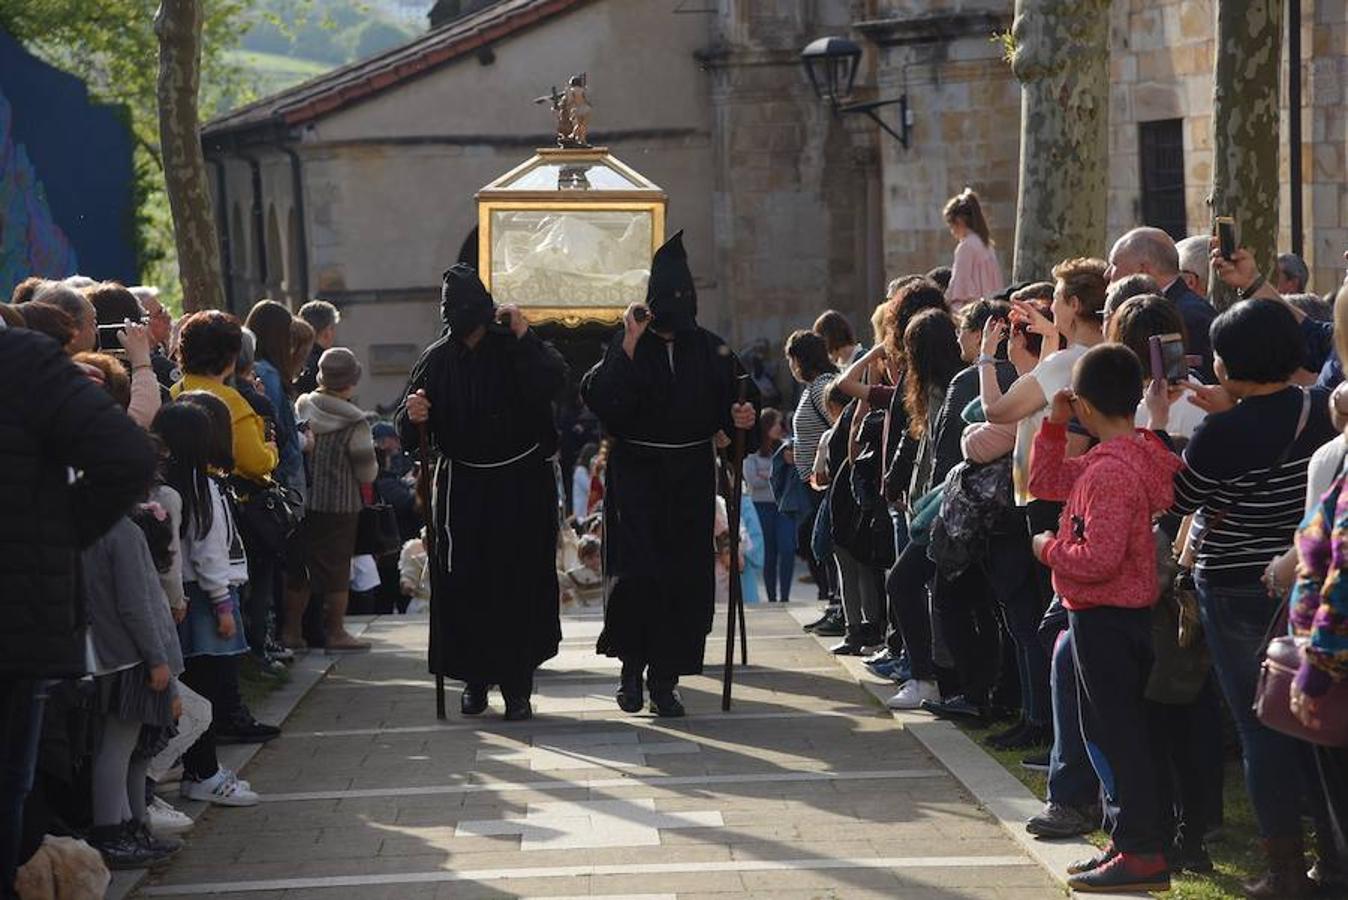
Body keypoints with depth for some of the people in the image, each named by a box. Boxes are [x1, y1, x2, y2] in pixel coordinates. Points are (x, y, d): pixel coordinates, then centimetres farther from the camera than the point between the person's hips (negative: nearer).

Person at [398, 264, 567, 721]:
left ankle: (516, 684, 4)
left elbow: (552, 383, -25)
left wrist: (524, 336, -24)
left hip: (522, 485, -2)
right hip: (462, 489, 2)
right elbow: (408, 434, 2)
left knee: (521, 584, -3)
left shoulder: (518, 348, -4)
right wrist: (412, 418, -20)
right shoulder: (436, 360, 3)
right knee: (463, 585, 1)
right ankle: (474, 678, 15)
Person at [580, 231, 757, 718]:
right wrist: (629, 346, -20)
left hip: (691, 476, 3)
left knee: (685, 577, 0)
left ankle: (665, 678, 9)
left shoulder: (710, 349, 5)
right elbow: (600, 399, -16)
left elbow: (733, 400, 12)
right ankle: (631, 667, 9)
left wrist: (742, 416, -10)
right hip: (636, 472, -3)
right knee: (636, 572, -10)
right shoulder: (627, 346, -2)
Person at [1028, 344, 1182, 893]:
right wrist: (1053, 426, 9)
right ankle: (1127, 840, 26)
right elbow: (1044, 482, 20)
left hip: (1103, 617, -10)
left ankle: (1142, 855, 0)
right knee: (1112, 730, 18)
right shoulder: (1135, 455, 9)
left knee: (1114, 731, -5)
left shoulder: (1110, 470, -23)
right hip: (1122, 613, 10)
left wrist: (1049, 549, -12)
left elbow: (1099, 558, -29)